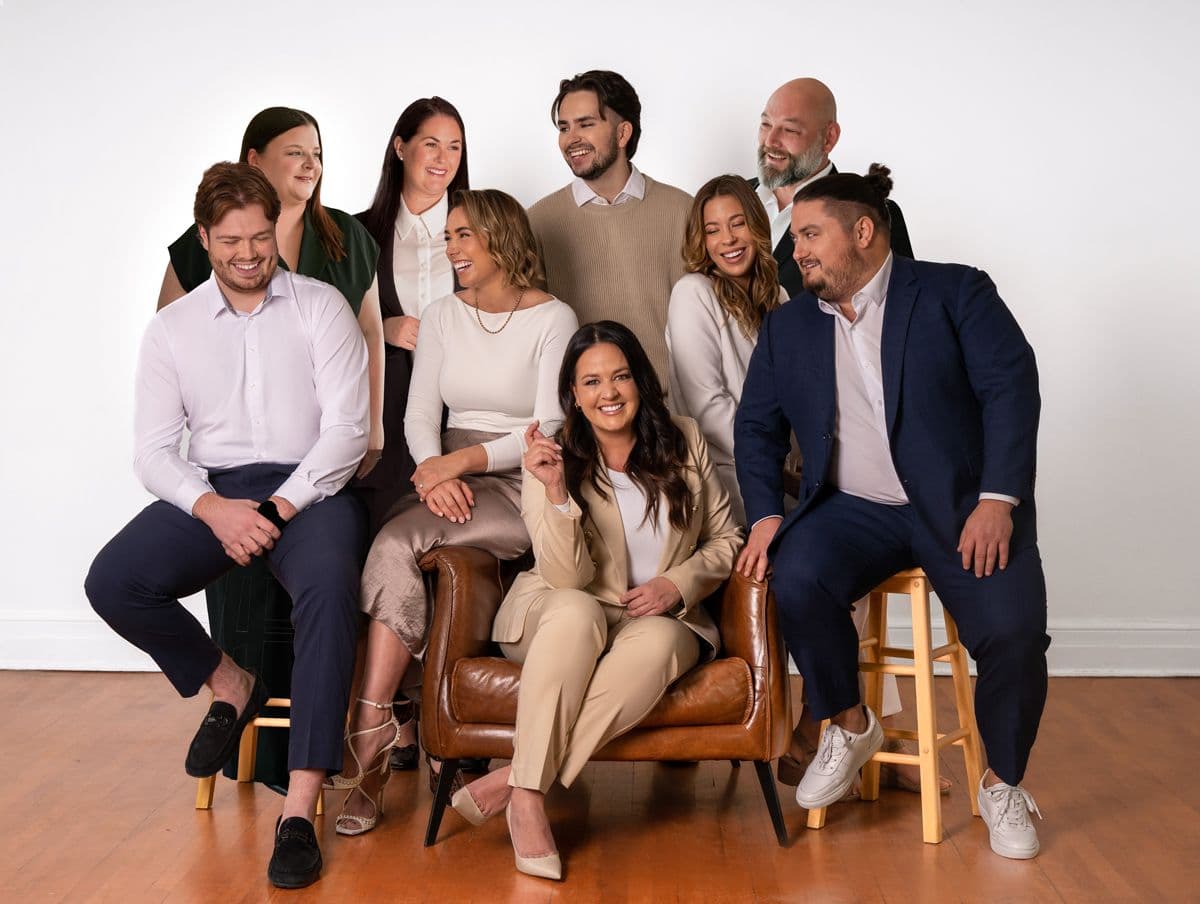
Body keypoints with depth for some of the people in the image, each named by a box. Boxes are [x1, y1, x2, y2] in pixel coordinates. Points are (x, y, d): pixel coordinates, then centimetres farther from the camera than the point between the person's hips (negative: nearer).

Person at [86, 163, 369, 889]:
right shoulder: (172, 329, 10)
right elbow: (155, 449, 4)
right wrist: (215, 509, -16)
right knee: (113, 582, -22)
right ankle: (229, 684, 7)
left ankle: (300, 812, -32)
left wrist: (277, 510, -16)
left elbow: (347, 428, -5)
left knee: (330, 589, -35)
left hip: (309, 488, -3)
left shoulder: (322, 308, 3)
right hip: (211, 492, 3)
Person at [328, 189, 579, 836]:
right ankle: (373, 748, -26)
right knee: (395, 551, -28)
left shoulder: (552, 319, -1)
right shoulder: (442, 317, 15)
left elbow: (550, 428, -8)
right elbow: (419, 414, 8)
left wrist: (464, 459, -20)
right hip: (449, 477, 4)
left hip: (520, 486, -4)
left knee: (395, 542, -29)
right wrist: (433, 469, -14)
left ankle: (369, 734, -25)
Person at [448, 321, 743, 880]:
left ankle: (513, 779, -32)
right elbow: (567, 580, -16)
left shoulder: (683, 443, 3)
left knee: (659, 641, -35)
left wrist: (678, 584, -10)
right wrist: (555, 492, -30)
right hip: (557, 620, -2)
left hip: (659, 618, 2)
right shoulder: (553, 460, -6)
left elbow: (725, 537, 10)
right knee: (577, 612, -38)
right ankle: (528, 798, -34)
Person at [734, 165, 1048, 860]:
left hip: (962, 507, -2)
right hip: (854, 509, 3)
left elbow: (1011, 387, -8)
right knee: (798, 581, -29)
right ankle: (850, 727, -1)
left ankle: (1003, 784, 4)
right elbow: (757, 426, 14)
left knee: (1013, 629, -25)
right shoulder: (788, 327, 13)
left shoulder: (956, 293, 1)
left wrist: (997, 500, -18)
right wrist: (765, 514, -3)